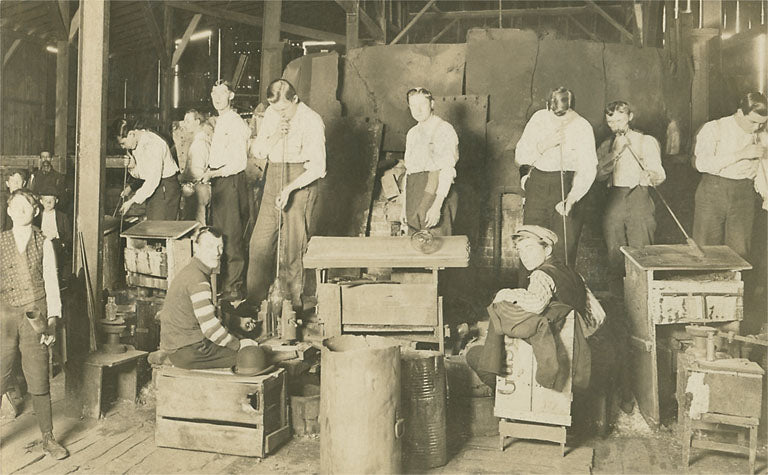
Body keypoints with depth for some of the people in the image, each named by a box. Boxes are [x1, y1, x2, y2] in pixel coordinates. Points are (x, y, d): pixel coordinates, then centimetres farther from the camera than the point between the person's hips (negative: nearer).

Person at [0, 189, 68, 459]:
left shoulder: (44, 244, 4)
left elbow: (51, 283, 3)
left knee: (39, 381, 4)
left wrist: (52, 320, -3)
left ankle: (48, 439, 16)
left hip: (35, 318, -1)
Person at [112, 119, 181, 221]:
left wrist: (132, 201, -21)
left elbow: (153, 180, -25)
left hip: (166, 188, -9)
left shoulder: (151, 144, -23)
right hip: (152, 186, 9)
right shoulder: (137, 143, 5)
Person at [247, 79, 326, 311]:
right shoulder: (271, 114, 8)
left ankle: (292, 304, 8)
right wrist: (274, 137, -10)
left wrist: (289, 188, -22)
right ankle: (254, 301, 16)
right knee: (260, 242, 4)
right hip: (274, 177, 6)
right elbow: (257, 151, 9)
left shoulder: (312, 121, -11)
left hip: (301, 180, -6)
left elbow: (317, 167, -14)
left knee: (292, 244, -5)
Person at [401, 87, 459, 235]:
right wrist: (404, 204, 15)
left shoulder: (445, 130, -4)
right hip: (414, 198, 7)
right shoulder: (412, 133, 19)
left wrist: (437, 205, -22)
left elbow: (448, 170, -13)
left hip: (436, 195, -6)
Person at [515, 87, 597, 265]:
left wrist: (571, 199, -31)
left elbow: (588, 169, -17)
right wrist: (544, 145, -16)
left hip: (567, 186, -2)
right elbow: (519, 158, 2)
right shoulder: (538, 119, 2)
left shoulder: (582, 127, -7)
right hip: (537, 185, 3)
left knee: (565, 246, -3)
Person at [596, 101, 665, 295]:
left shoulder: (647, 142, 9)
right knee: (615, 251, 1)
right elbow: (600, 174, 0)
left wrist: (652, 176, -21)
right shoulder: (606, 146, 17)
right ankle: (618, 293, 11)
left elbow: (659, 174, 1)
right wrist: (616, 151, -8)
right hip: (614, 200, 3)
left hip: (640, 199, -3)